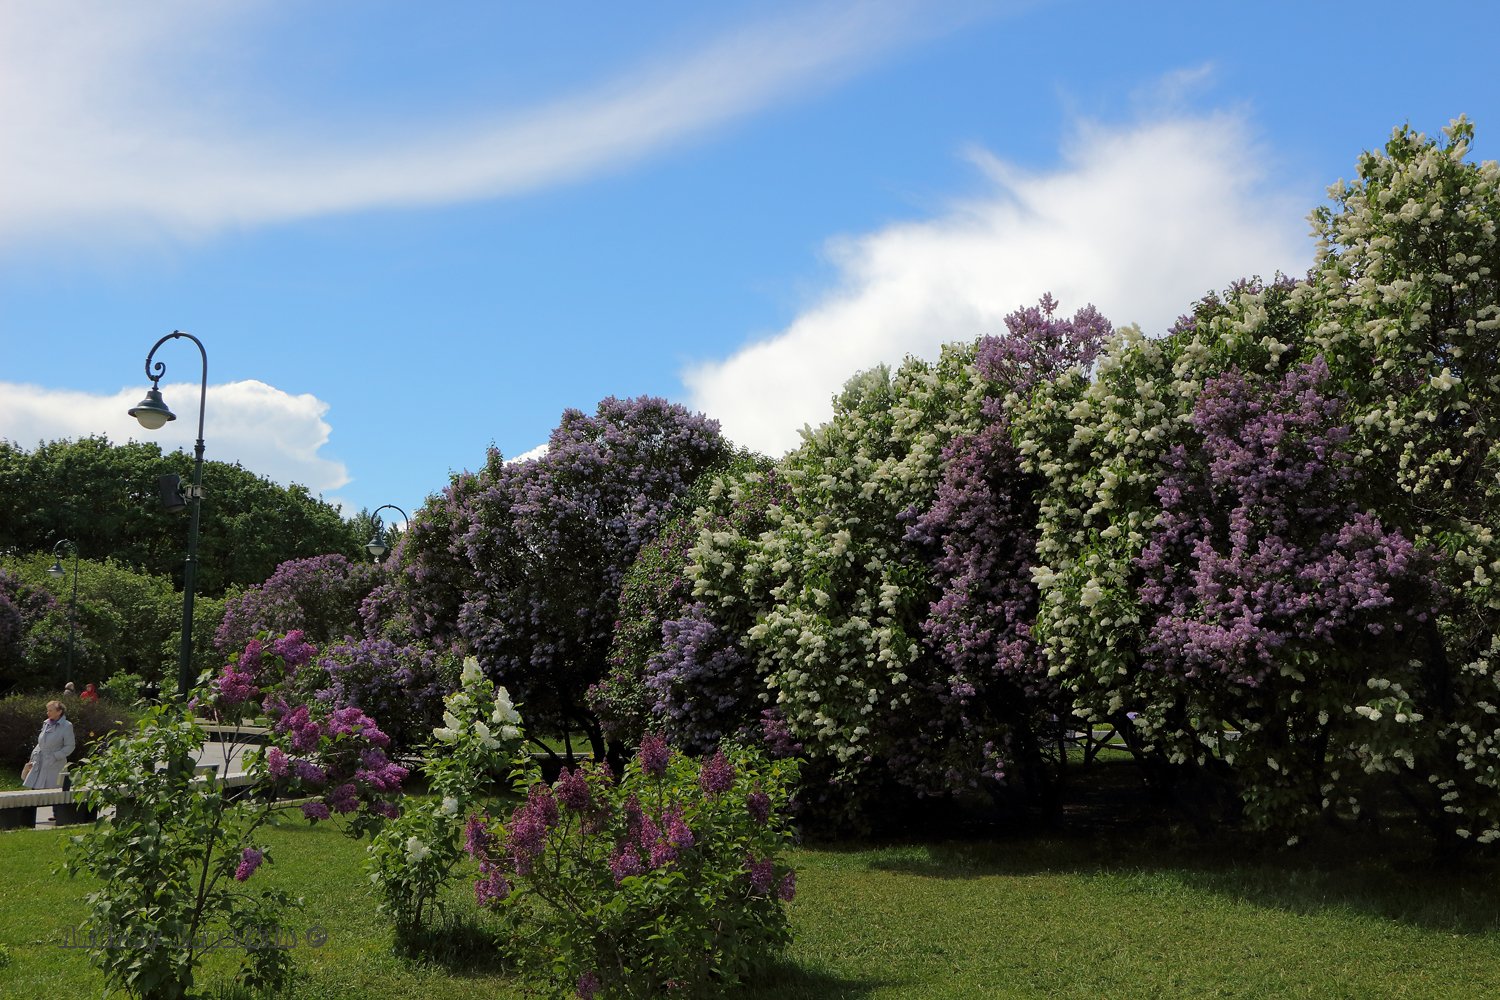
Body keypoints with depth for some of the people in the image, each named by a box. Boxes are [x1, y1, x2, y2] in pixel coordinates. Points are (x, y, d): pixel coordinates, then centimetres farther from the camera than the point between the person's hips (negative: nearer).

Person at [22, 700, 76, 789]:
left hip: (54, 766, -6)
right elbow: (40, 743, 20)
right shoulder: (46, 724, 11)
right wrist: (32, 760, 14)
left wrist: (55, 756, -16)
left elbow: (69, 747, -8)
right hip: (40, 764, 6)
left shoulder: (66, 726, -7)